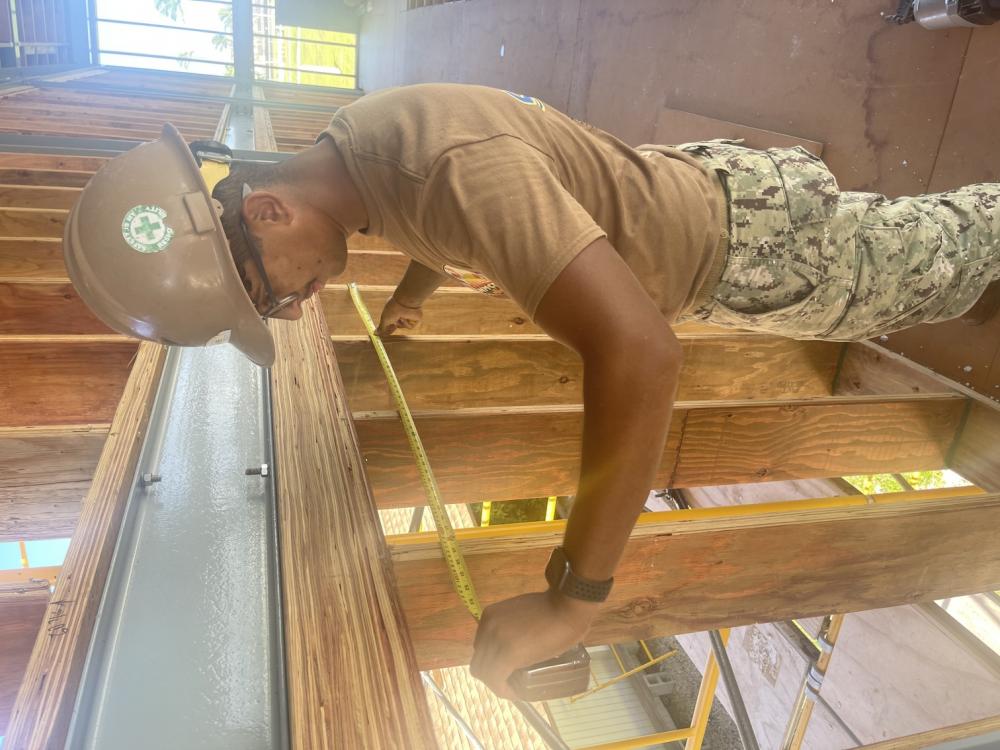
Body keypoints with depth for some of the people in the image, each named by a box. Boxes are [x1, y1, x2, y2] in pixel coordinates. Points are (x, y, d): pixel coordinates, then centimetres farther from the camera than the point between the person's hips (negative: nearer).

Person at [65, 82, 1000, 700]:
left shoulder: (449, 168, -45)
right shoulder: (352, 140, -12)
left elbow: (638, 352, -53)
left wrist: (569, 603, -48)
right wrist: (412, 293, 21)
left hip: (744, 240, -8)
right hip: (682, 182, 8)